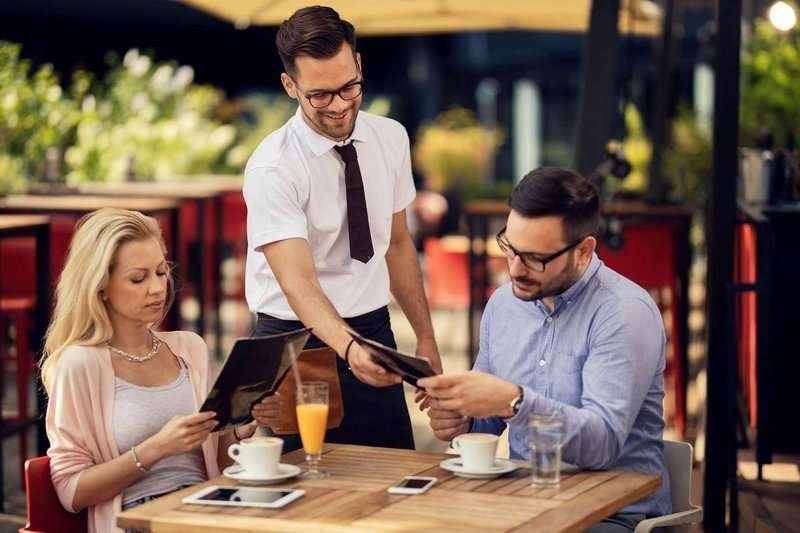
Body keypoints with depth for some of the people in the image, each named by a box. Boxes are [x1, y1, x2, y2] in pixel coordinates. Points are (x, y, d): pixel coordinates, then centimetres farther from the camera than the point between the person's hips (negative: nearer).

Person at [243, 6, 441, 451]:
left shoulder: (390, 138, 0)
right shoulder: (273, 168, -18)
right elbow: (297, 283, -28)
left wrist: (426, 337, 10)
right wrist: (349, 350, -44)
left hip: (375, 332, 5)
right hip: (300, 341, -5)